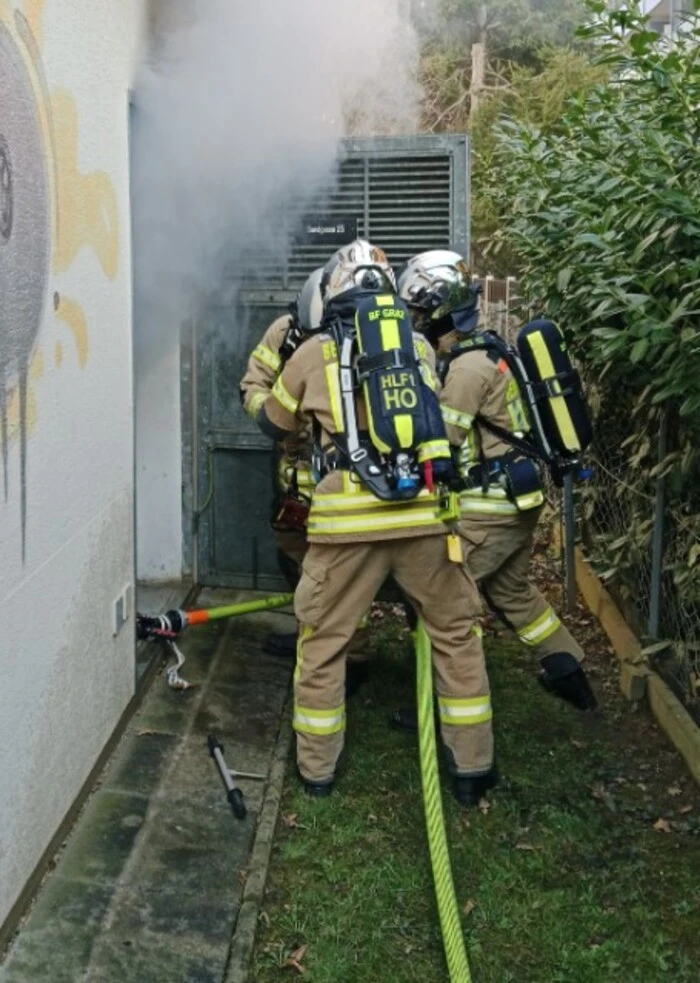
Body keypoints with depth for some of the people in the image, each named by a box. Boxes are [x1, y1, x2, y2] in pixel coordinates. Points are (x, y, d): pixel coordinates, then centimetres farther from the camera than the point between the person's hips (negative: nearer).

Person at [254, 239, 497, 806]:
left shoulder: (315, 353, 6)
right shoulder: (419, 346, 12)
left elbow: (275, 424, 21)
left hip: (347, 521, -2)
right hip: (424, 515, 2)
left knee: (322, 642, 15)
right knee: (457, 636, 17)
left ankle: (317, 768, 24)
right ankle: (472, 767, 23)